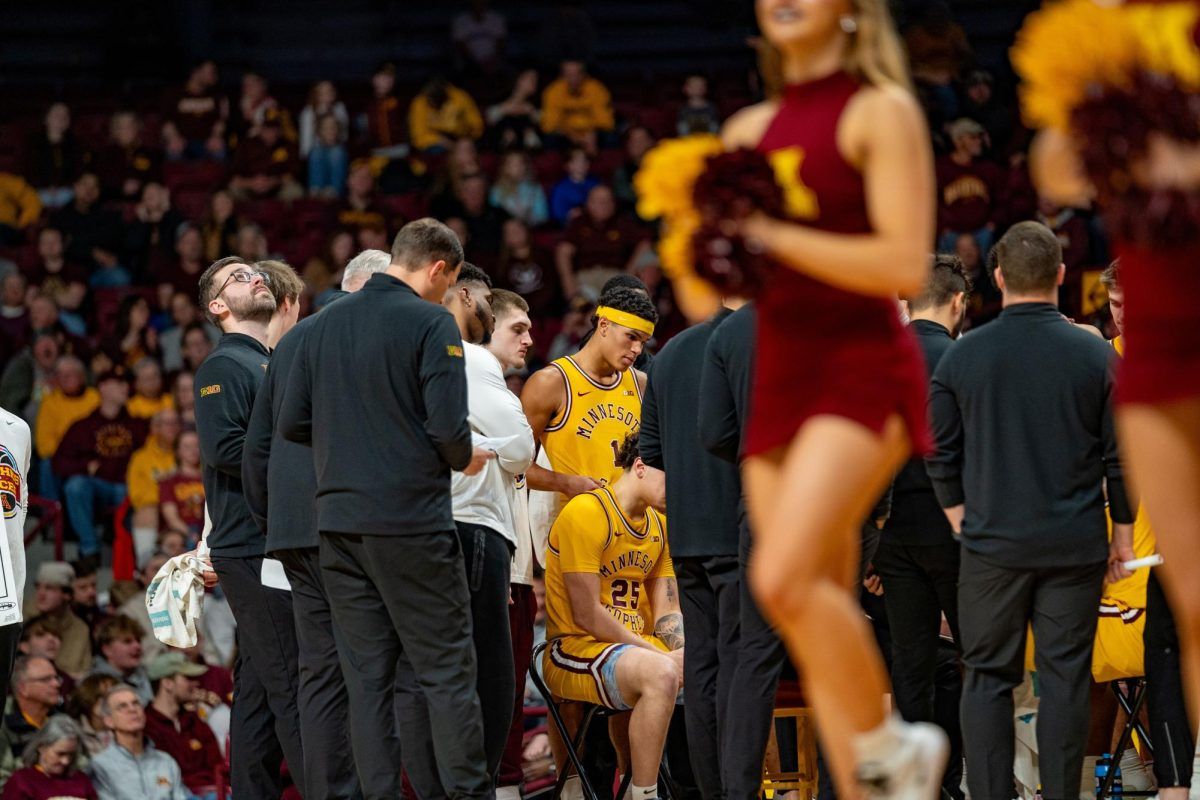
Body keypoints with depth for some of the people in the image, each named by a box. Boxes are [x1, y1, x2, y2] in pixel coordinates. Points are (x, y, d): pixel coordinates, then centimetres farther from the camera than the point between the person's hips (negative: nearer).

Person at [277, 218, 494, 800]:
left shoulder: (327, 323, 9)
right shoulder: (431, 323, -8)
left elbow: (292, 423, 9)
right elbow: (448, 428, -15)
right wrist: (465, 460, 6)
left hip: (339, 520, 5)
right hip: (412, 521, -5)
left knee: (367, 675, 8)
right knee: (447, 671, 0)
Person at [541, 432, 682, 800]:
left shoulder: (660, 525, 15)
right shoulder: (587, 513, -12)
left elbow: (667, 614, 13)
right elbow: (586, 615, -16)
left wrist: (688, 655, -9)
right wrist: (657, 654, -16)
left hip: (635, 645, 9)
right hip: (576, 650, -9)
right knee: (660, 674, -36)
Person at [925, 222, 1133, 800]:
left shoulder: (962, 357, -1)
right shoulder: (1096, 356, -4)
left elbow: (939, 455, 3)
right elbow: (1120, 456, 0)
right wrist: (1122, 534, 10)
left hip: (992, 545, 0)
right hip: (1075, 546, 0)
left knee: (988, 680, 6)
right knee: (1064, 679, 4)